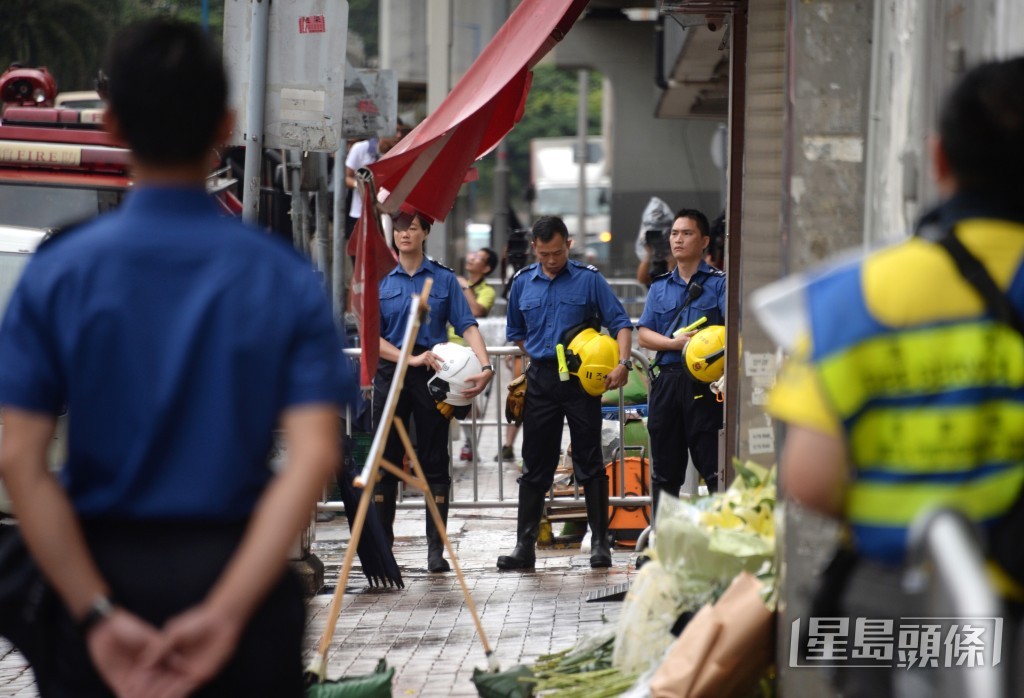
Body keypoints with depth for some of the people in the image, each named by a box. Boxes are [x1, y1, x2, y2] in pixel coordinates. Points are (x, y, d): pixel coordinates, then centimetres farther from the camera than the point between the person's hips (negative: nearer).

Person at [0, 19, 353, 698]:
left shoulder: (59, 271, -4)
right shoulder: (284, 277, -3)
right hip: (241, 575, 0)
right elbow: (314, 457, -15)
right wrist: (225, 613, -19)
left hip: (100, 572, 0)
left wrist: (100, 615, -14)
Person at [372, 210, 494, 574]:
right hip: (391, 374, 1)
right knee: (385, 460, 2)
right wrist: (410, 359, -17)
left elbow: (467, 327, -3)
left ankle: (436, 548, 7)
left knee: (434, 461, 3)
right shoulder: (380, 281, 5)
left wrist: (485, 367, -19)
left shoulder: (444, 279, 4)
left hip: (432, 374, -1)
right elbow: (372, 337, -1)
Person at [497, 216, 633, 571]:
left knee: (589, 462, 0)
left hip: (582, 379, -3)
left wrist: (622, 362, -17)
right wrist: (541, 356, 8)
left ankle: (600, 543, 5)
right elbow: (516, 333, 20)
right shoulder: (522, 283, 8)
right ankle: (525, 547, 8)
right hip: (541, 379, 3)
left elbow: (620, 323, -3)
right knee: (535, 467, 5)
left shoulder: (589, 280, -2)